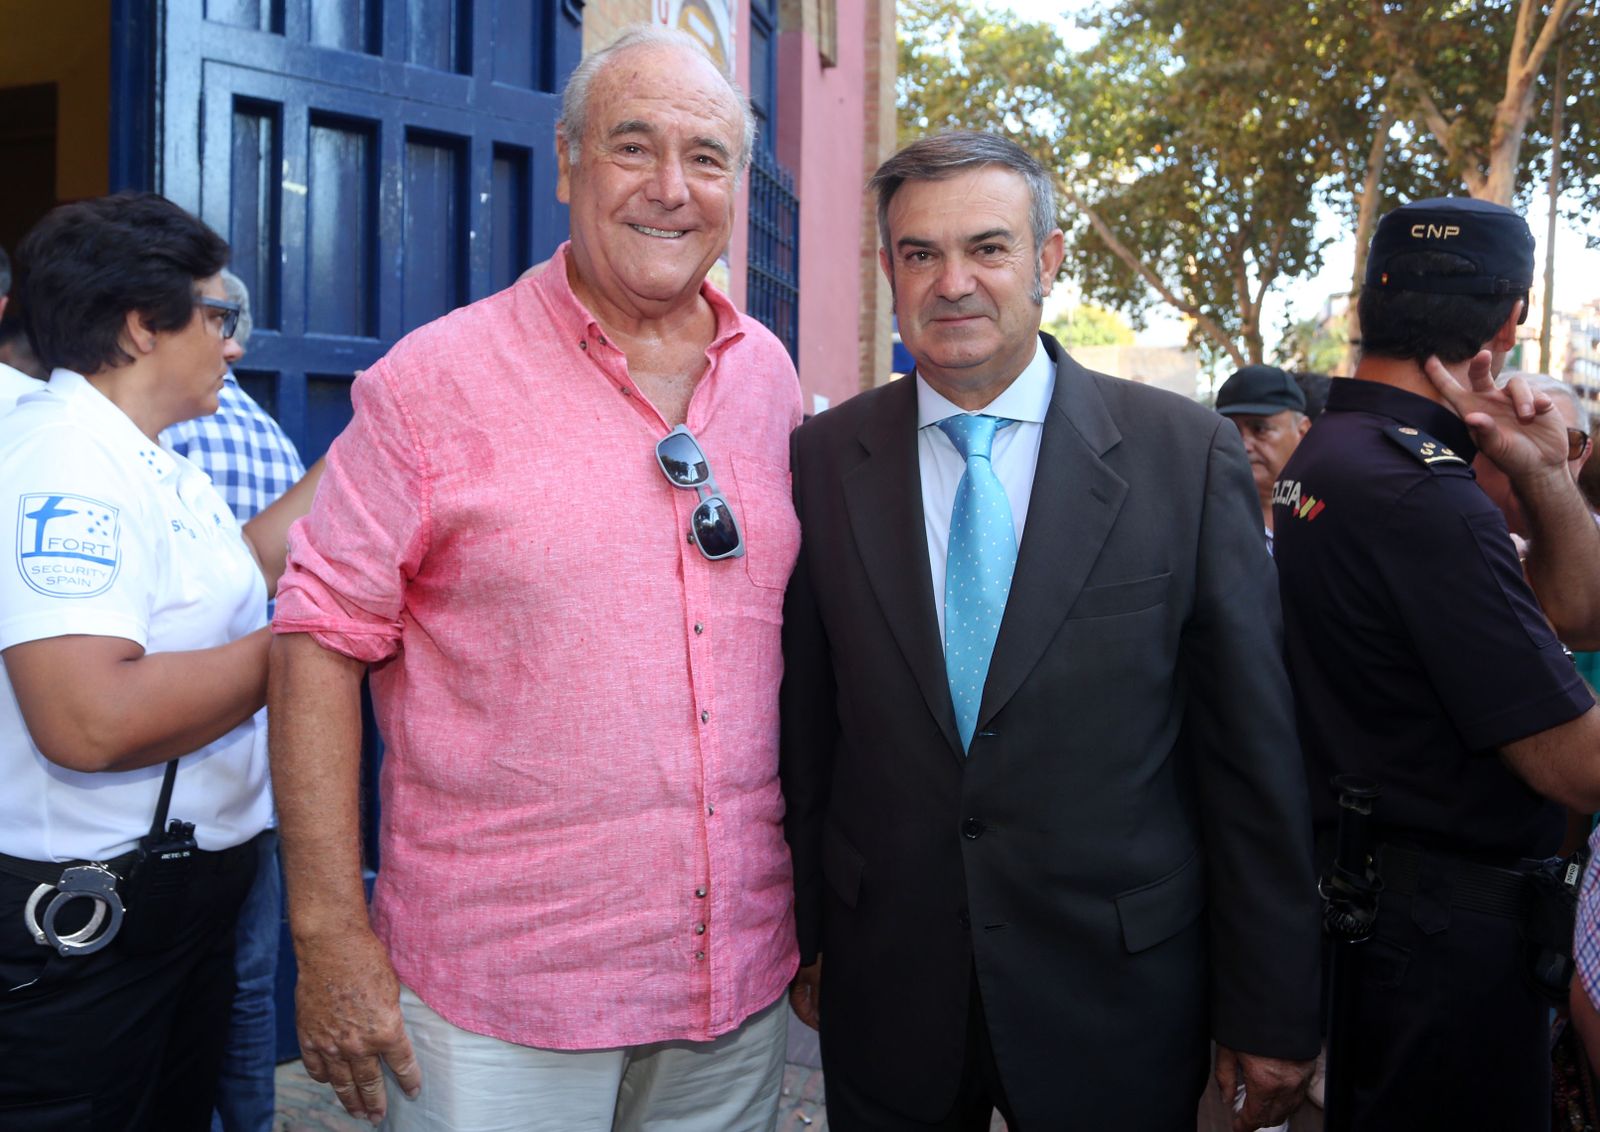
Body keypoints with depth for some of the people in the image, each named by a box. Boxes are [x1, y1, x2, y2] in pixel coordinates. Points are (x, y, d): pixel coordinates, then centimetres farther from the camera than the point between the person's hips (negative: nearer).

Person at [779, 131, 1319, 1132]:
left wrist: (1270, 1011, -2)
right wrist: (804, 937, 7)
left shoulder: (1189, 454, -8)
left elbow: (1252, 750, -5)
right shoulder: (824, 459, -3)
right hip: (884, 990, 2)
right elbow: (805, 729, 2)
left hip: (1118, 1001, -1)